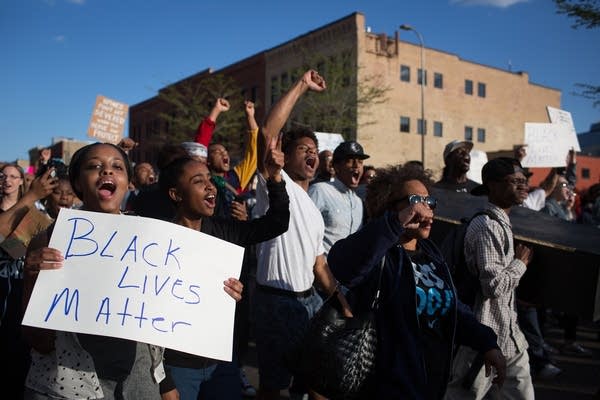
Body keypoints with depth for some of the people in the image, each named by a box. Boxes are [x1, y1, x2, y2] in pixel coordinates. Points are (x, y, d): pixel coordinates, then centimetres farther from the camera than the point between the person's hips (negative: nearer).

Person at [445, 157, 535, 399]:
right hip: (488, 334, -10)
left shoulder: (502, 224, 14)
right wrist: (520, 263, -11)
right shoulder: (487, 227, -19)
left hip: (508, 333, 10)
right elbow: (494, 285, -24)